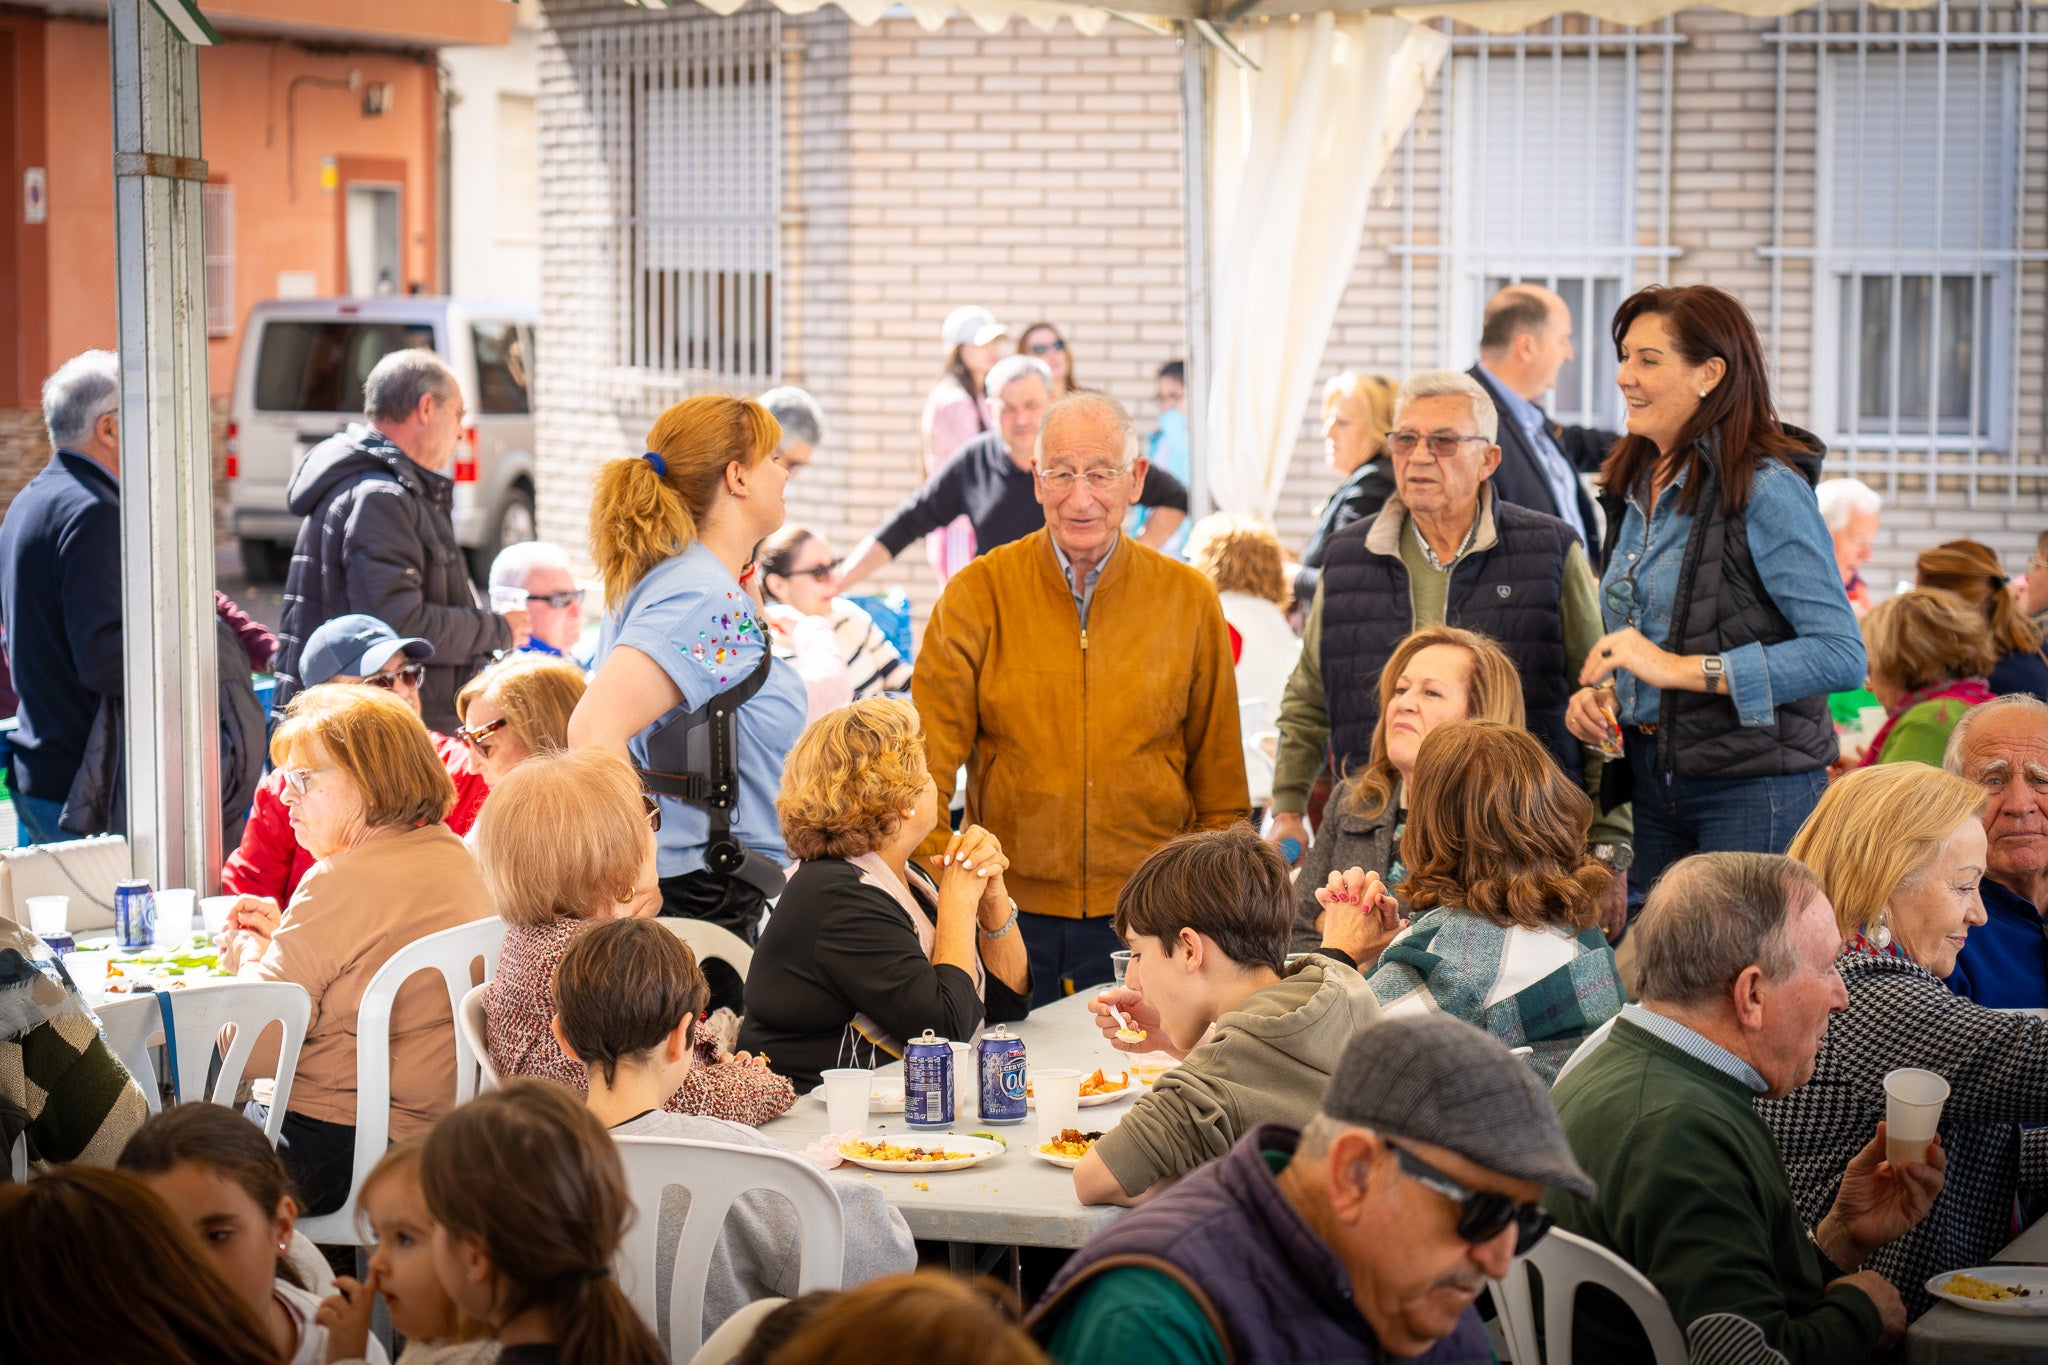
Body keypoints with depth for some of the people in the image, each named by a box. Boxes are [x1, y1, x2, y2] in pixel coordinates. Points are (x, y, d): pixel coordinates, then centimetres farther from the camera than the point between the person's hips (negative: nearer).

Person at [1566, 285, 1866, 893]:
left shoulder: (1766, 489, -13)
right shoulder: (1634, 487, 12)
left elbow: (1842, 656, -20)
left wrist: (1681, 668, -22)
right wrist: (1597, 695, 3)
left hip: (1753, 787, -7)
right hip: (1652, 780, 8)